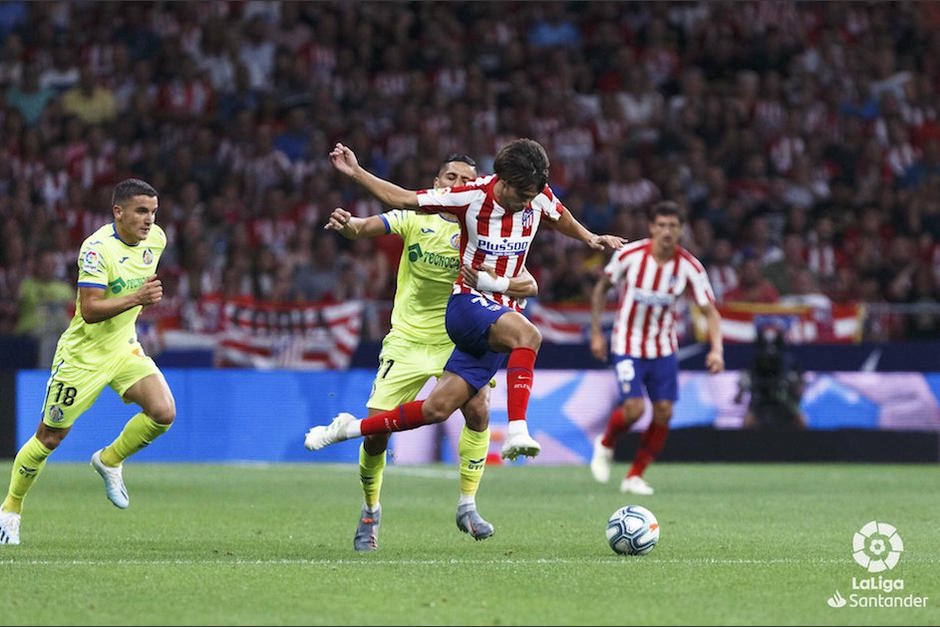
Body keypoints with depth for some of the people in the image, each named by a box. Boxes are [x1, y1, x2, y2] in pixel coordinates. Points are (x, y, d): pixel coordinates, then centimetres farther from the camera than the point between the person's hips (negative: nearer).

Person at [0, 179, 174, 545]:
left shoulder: (156, 239, -2)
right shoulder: (97, 248, -24)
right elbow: (89, 310, -32)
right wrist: (135, 299, -41)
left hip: (124, 348, 6)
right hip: (83, 353, -6)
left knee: (163, 412, -16)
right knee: (50, 437, 3)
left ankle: (109, 461, 10)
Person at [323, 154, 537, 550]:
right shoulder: (417, 218, -4)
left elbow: (528, 285, -13)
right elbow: (365, 228, -18)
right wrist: (346, 225, -42)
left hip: (458, 340, 0)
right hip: (408, 340, 0)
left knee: (478, 409, -26)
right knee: (375, 428, -6)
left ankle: (467, 507, -11)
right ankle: (370, 511, 20)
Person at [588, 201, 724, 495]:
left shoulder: (689, 267, -12)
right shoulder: (629, 255, -15)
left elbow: (710, 311, -7)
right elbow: (602, 286, 1)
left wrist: (716, 349, -23)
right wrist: (596, 332, 1)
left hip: (664, 348, 3)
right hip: (628, 346, -3)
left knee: (663, 412, -3)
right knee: (634, 408, -16)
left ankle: (635, 476, 14)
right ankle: (605, 445, 17)